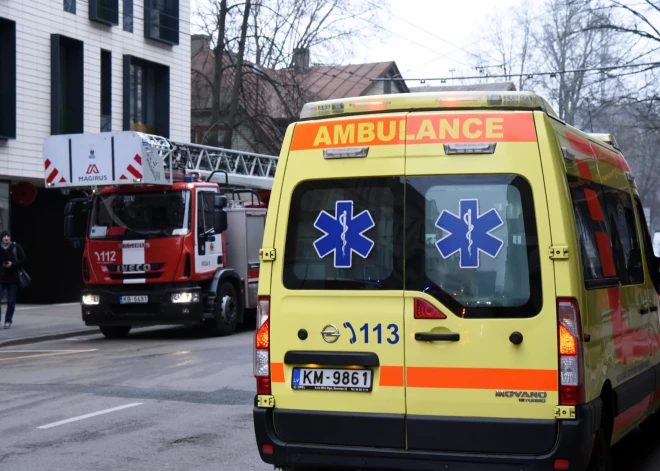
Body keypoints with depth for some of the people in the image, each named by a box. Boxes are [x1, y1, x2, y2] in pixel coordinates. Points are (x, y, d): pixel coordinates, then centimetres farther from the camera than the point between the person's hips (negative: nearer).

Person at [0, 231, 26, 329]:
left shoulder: (16, 247, -1)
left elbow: (24, 260, 0)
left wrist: (12, 264, -12)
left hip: (13, 278, 0)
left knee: (11, 302, 4)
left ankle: (8, 321, 15)